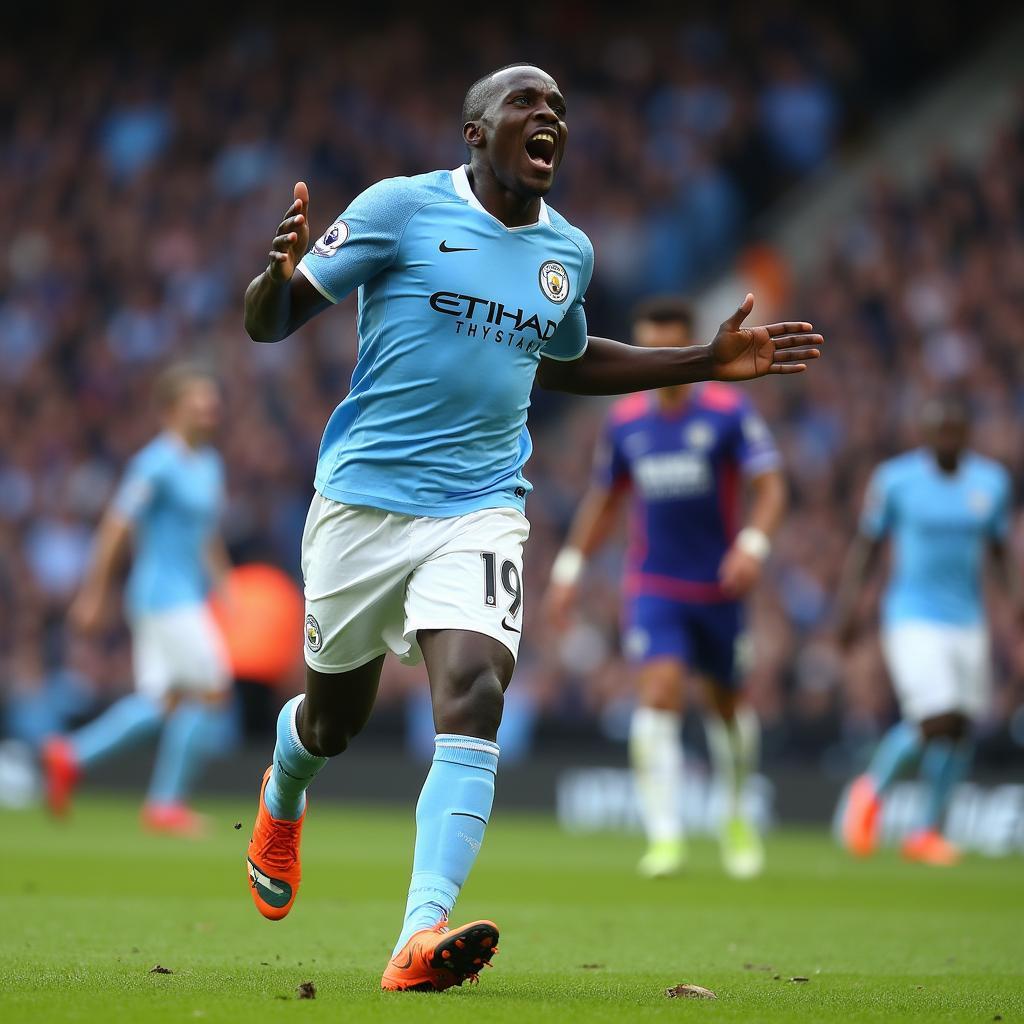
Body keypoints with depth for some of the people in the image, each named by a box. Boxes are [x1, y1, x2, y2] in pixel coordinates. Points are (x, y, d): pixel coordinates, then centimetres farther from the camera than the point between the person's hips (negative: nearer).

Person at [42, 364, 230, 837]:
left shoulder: (210, 465, 15)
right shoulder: (156, 464, -13)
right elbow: (115, 527, -14)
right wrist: (95, 593, -14)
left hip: (188, 598, 9)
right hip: (165, 596, -9)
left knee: (162, 700, 4)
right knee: (212, 690, -10)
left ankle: (71, 755, 12)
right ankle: (166, 803, -3)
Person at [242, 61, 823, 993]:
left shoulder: (570, 252, 10)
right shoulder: (403, 209, -7)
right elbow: (270, 323, -6)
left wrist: (709, 363, 24)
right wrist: (279, 275, -31)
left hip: (481, 510, 2)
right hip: (363, 500, -2)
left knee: (474, 698, -22)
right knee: (335, 719, 12)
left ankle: (422, 936, -32)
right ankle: (283, 799, 51)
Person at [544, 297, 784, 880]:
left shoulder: (729, 411, -7)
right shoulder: (625, 421, 4)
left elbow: (771, 487, -11)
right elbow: (606, 499, 17)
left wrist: (754, 544, -28)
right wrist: (571, 568, 13)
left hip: (718, 587, -1)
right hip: (653, 586, 1)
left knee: (729, 704, 13)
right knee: (659, 696, -18)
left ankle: (737, 819, 38)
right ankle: (666, 838, -20)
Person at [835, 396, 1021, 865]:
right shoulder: (895, 479, -5)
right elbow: (867, 544, 1)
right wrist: (849, 602, -8)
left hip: (968, 620, 5)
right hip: (912, 618, -4)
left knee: (961, 726, 2)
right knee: (936, 719, -17)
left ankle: (928, 832, 15)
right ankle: (872, 788, 9)